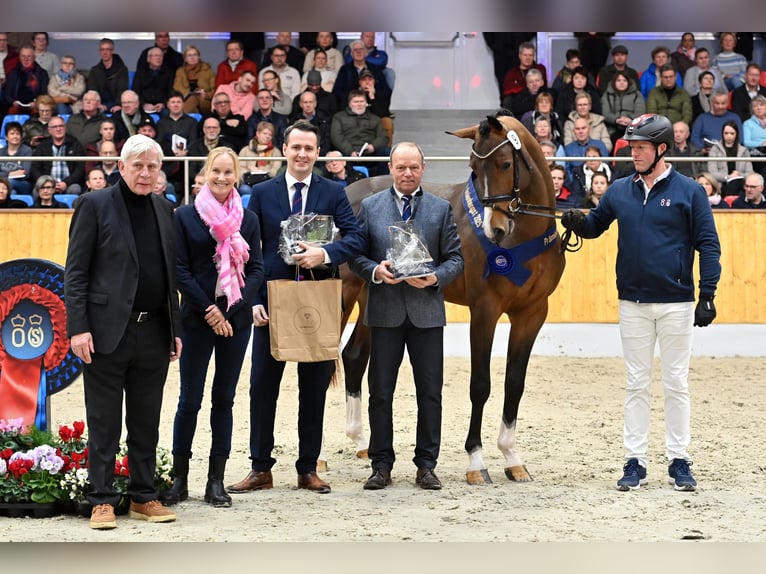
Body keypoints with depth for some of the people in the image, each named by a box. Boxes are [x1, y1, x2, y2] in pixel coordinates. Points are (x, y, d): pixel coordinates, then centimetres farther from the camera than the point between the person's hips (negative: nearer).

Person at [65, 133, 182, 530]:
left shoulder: (163, 210, 13)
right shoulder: (95, 205, -2)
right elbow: (76, 272, -5)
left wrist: (176, 329, 12)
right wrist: (78, 327, -13)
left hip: (154, 332, 5)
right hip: (108, 331, -5)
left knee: (146, 423, 10)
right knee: (104, 424, 1)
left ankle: (144, 497, 18)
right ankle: (102, 501, 6)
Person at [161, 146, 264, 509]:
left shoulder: (247, 220, 6)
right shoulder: (185, 217, 0)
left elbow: (257, 270, 3)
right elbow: (180, 270, -4)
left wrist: (232, 310, -9)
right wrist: (208, 310, -12)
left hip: (236, 319, 2)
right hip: (197, 318, -2)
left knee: (224, 398, 6)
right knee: (190, 400, -1)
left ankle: (216, 481, 11)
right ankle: (180, 479, 8)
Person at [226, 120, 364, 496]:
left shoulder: (333, 193, 4)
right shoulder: (262, 194, 4)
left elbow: (356, 239, -6)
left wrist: (326, 254, -24)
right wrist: (252, 300, -7)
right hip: (272, 302, 0)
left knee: (314, 389, 7)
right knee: (262, 387, 2)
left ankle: (308, 469, 15)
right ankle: (260, 469, 9)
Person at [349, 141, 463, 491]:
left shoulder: (441, 209, 6)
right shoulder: (370, 206, 5)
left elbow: (455, 258, 4)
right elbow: (356, 255, 4)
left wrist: (436, 278, -15)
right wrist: (376, 271, -15)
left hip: (427, 310, 0)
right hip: (385, 310, 0)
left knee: (430, 392, 4)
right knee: (380, 392, 3)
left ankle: (426, 465, 12)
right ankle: (381, 465, 11)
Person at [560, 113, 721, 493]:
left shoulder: (688, 191, -4)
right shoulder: (620, 191, 5)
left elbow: (708, 245, -4)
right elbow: (595, 226, 15)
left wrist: (707, 295, -10)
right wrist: (578, 222, -9)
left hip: (676, 303, -3)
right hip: (633, 303, 3)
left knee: (676, 384, 4)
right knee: (636, 385, 7)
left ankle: (679, 461, 11)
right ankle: (635, 462, 12)